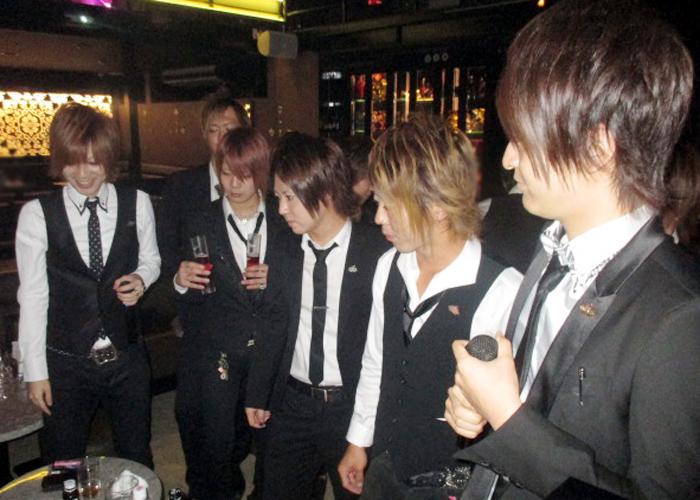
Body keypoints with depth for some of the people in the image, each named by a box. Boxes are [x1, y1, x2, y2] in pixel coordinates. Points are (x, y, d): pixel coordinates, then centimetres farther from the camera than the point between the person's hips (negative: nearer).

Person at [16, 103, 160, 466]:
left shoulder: (137, 203, -5)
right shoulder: (37, 214, -8)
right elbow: (32, 297, -4)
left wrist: (141, 278, -13)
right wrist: (35, 371, -3)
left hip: (128, 358, 1)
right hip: (66, 364, -1)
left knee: (137, 460, 17)